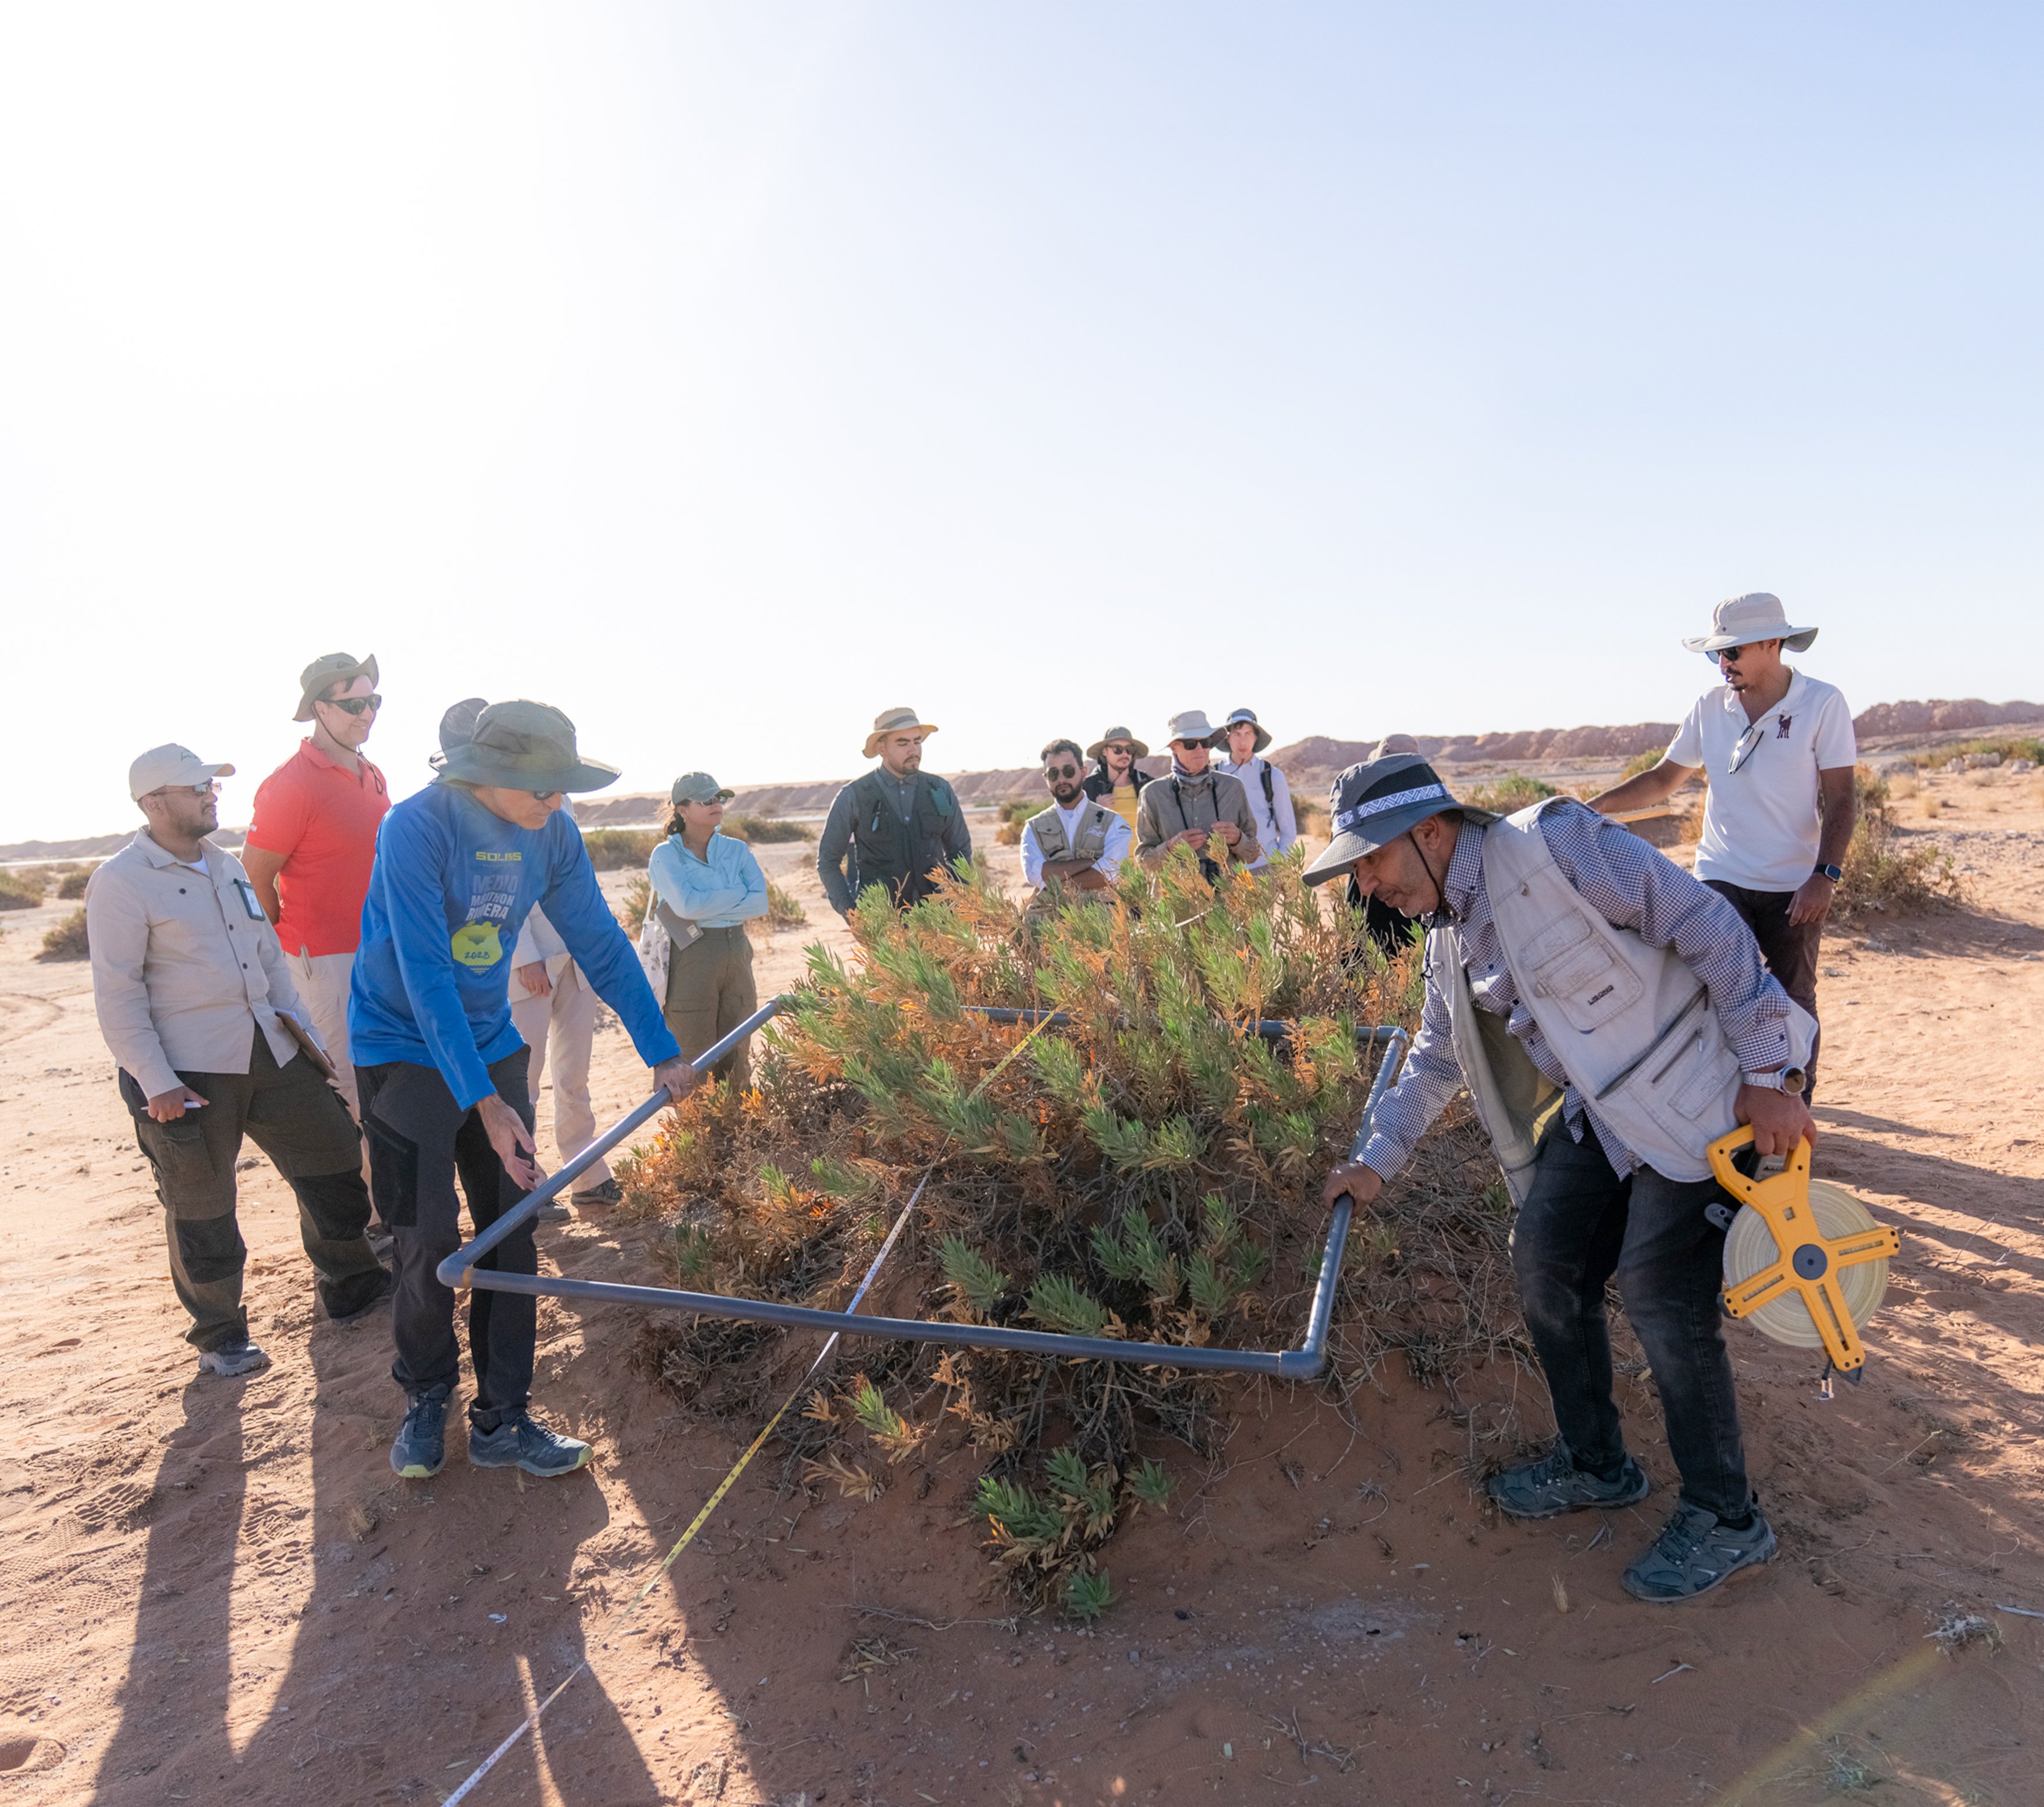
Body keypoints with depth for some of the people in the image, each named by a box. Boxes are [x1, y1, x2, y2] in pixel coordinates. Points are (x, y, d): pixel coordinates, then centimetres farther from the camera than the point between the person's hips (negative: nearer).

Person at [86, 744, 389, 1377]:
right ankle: (219, 1336, 22)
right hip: (189, 1072, -7)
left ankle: (352, 1282, 29)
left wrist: (291, 1015, 13)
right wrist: (155, 1083, -17)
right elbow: (117, 994, -13)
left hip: (269, 1053, 7)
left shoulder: (228, 866, 12)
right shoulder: (122, 881, -10)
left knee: (334, 1157, 11)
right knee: (203, 1208, 4)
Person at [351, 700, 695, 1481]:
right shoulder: (417, 828, -24)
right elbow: (426, 976, -28)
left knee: (512, 1229, 2)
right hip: (405, 1048, -5)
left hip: (491, 1043, 5)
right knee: (430, 1237, -4)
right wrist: (482, 1101, -33)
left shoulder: (552, 833, -8)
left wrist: (662, 1052, -1)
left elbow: (600, 943, -1)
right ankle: (425, 1398, 23)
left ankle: (502, 1421, 14)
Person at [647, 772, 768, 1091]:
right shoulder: (666, 855, 0)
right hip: (691, 959, -4)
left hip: (736, 954, 4)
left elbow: (762, 904, -3)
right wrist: (740, 894, -8)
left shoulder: (737, 850, 11)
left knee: (738, 1063, 7)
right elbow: (687, 904, -18)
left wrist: (708, 907, -11)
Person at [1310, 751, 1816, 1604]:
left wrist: (1765, 1073, -19)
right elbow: (1435, 1059, 20)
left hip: (1701, 1093, -8)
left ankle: (1726, 1518, 15)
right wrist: (1377, 1160, 22)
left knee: (1662, 1296, -8)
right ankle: (1595, 1465, 28)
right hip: (1599, 1111, 8)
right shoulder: (1451, 940, 6)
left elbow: (1705, 925, -21)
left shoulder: (1552, 842, -22)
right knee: (1545, 1261, 6)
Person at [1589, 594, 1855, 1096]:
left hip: (1795, 886, -2)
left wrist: (1824, 876, -16)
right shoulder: (1710, 707, 4)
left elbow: (1840, 799, -5)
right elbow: (1663, 778, 9)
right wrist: (1597, 806, -6)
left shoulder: (1822, 704, -4)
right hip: (1721, 880, 2)